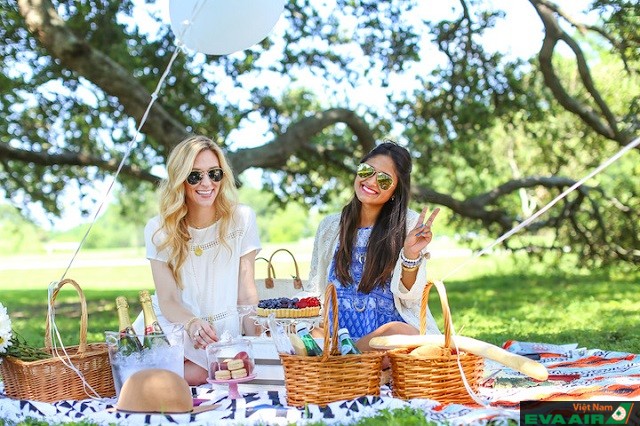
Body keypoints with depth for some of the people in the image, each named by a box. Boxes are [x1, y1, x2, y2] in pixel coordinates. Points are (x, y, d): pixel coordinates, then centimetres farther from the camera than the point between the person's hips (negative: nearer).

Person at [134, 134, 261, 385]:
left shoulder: (241, 219, -4)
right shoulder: (159, 230, -4)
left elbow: (246, 294, -5)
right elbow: (167, 299, -10)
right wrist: (192, 323, -32)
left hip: (221, 333, 0)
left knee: (196, 374, -30)